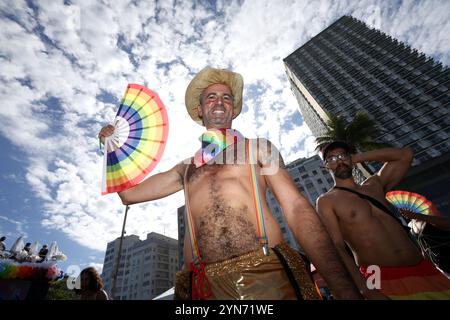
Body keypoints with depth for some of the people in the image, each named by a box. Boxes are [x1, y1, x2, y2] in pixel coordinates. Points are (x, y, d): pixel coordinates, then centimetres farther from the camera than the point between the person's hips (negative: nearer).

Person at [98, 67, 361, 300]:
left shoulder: (259, 148, 8)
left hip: (268, 275, -2)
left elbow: (297, 208, -2)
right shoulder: (186, 168, 18)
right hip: (202, 287, 3)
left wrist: (346, 289, -12)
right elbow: (129, 194, 24)